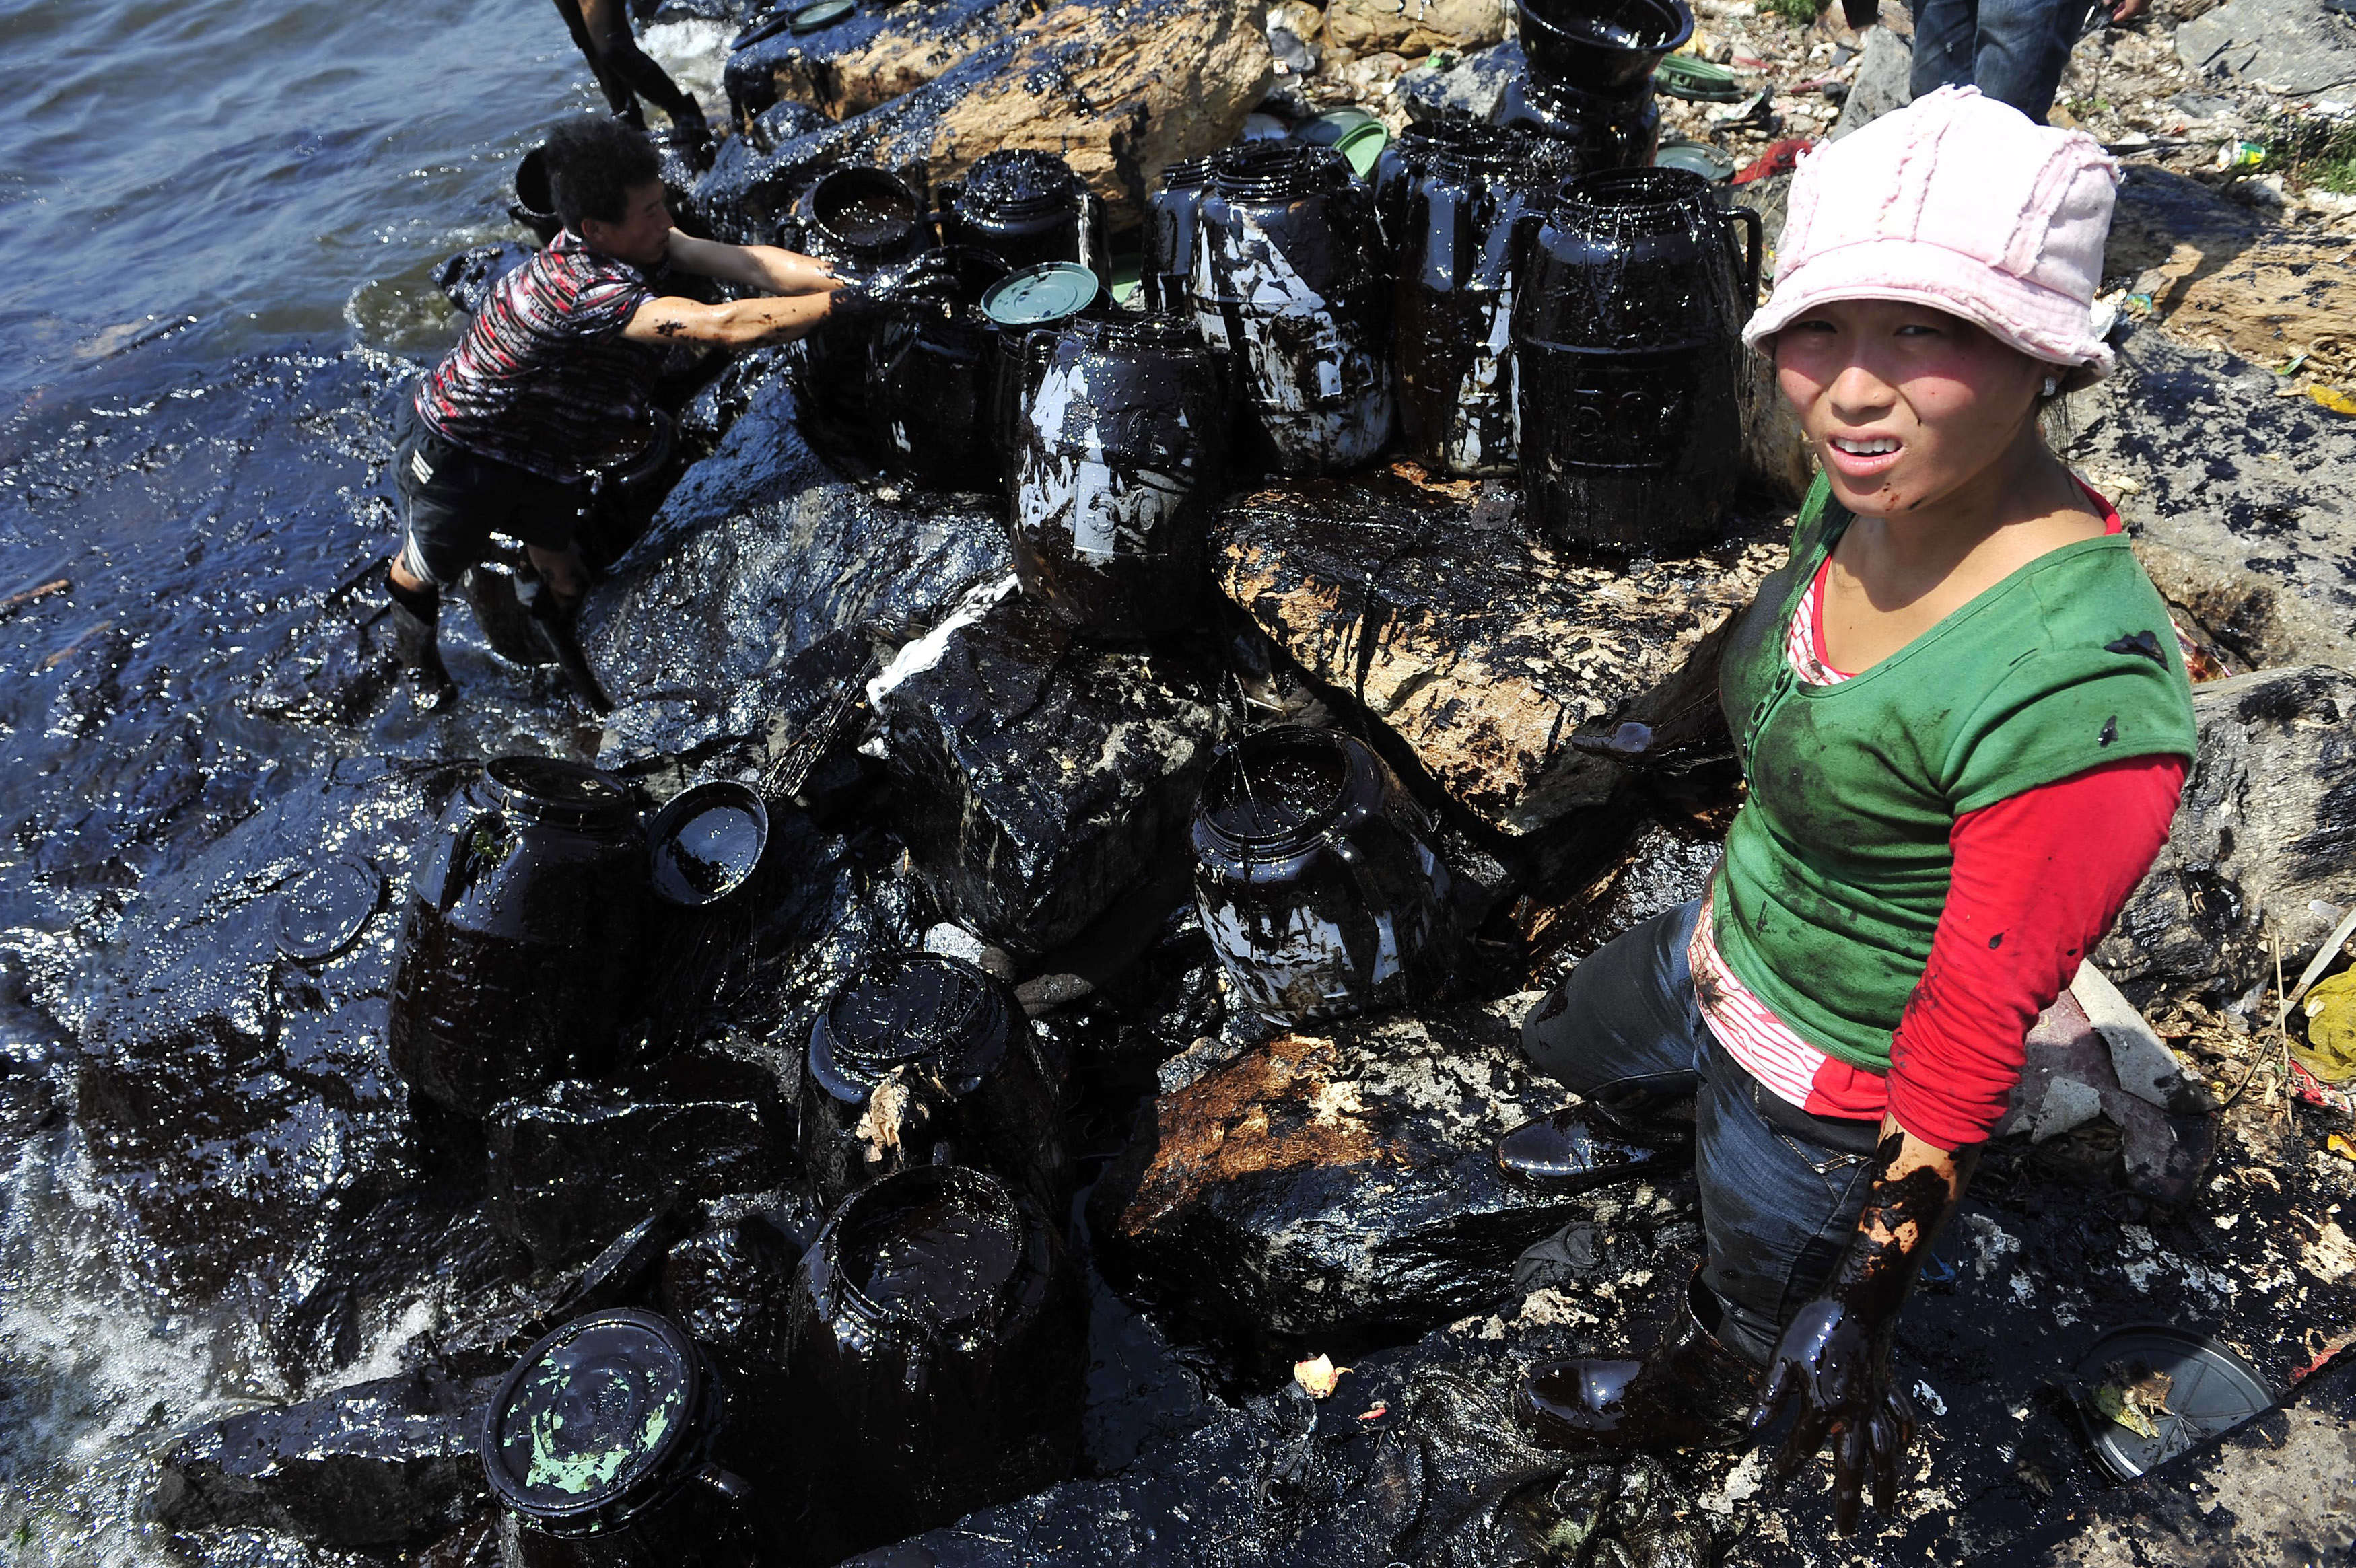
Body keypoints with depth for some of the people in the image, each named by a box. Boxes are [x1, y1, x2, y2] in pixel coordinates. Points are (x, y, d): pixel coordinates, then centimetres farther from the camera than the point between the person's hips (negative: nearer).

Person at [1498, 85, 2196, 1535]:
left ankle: (1691, 1403, 61)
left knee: (1752, 1321, 25)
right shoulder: (1870, 493, -15)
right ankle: (1635, 1137, 72)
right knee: (1585, 1040, 36)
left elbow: (1976, 1037, -27)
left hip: (1835, 1086, -7)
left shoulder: (2075, 693, -39)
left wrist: (1871, 1279, -15)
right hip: (1720, 951, 7)